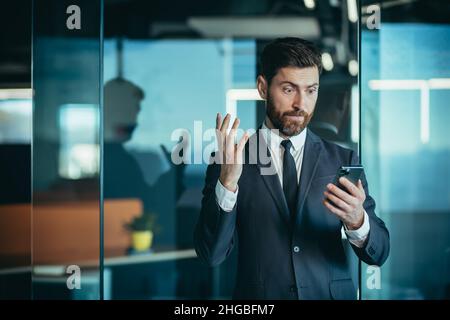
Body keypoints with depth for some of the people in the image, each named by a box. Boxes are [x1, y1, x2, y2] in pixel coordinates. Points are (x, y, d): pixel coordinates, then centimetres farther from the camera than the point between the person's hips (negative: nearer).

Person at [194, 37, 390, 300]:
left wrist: (357, 221, -18)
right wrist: (228, 182, -19)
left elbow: (379, 254, 3)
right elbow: (211, 254, -6)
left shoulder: (344, 160, 6)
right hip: (259, 297, -2)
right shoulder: (228, 160, 2)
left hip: (332, 293, 2)